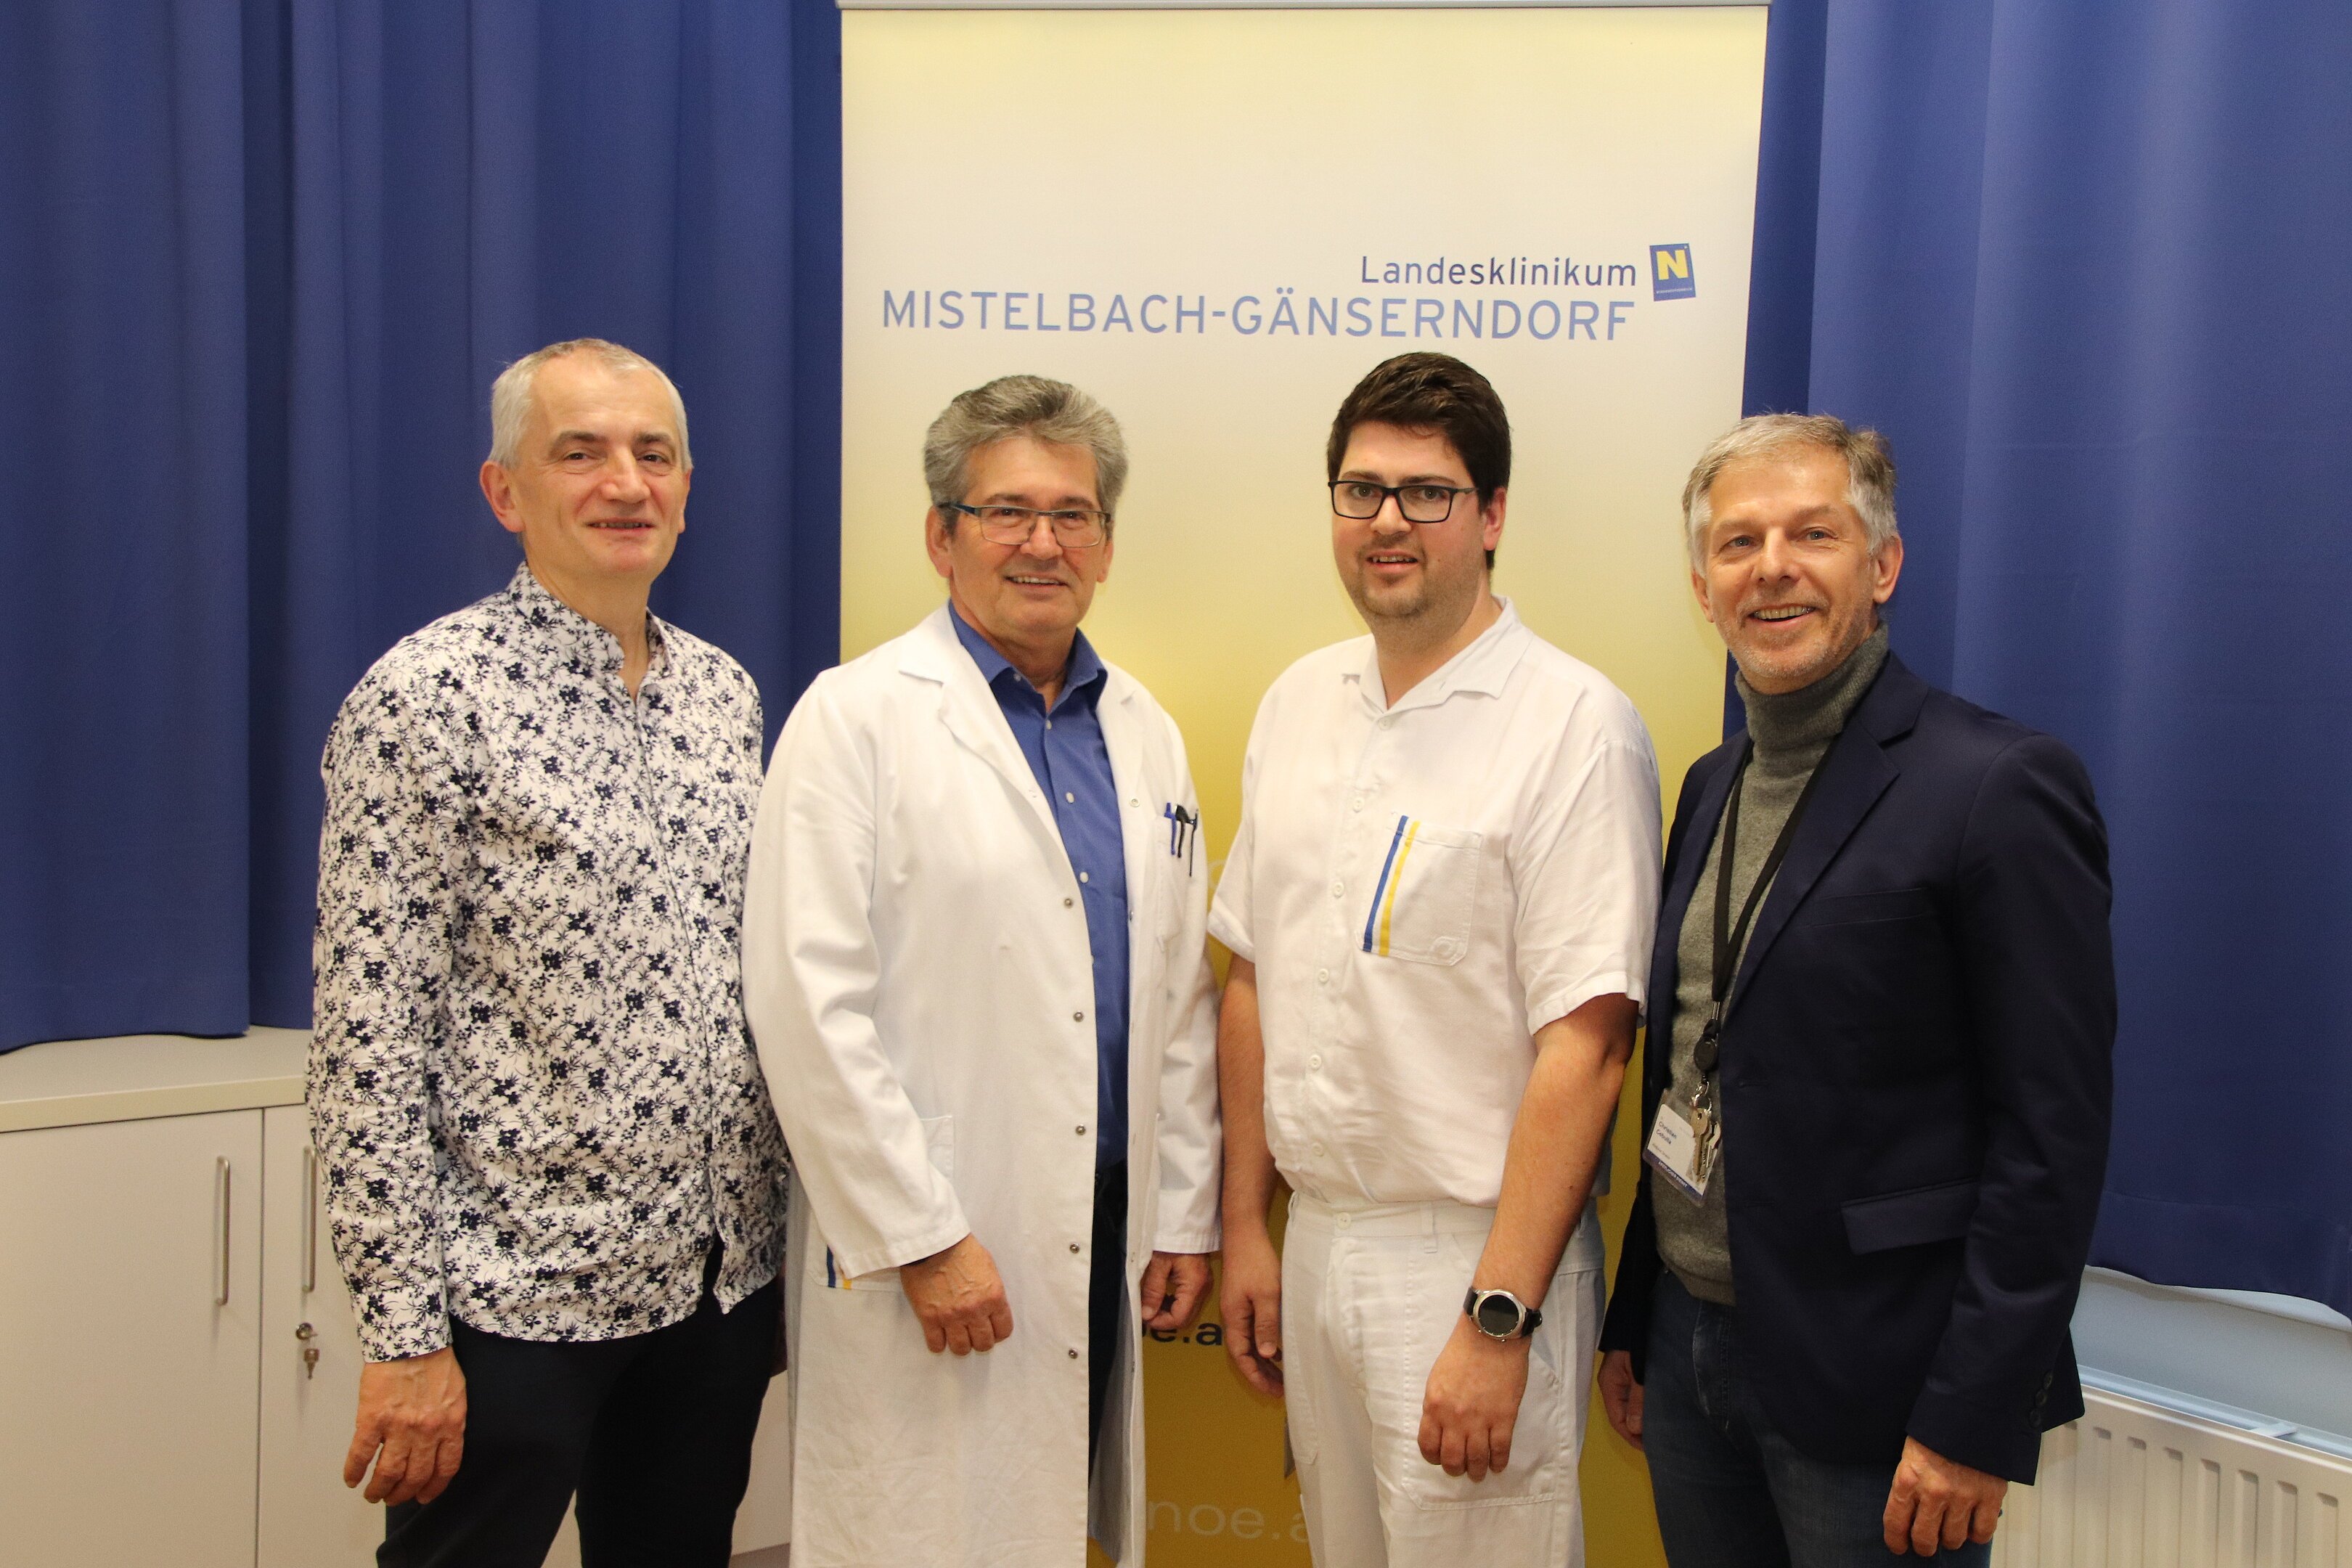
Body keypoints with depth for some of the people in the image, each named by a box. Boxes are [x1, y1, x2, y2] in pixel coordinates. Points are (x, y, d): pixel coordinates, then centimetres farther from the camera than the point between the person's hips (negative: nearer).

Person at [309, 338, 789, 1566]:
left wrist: (776, 1231, 12)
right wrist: (403, 1328, -14)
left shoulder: (724, 691, 6)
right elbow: (367, 1035, -14)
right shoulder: (424, 701, -12)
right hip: (515, 1295, -6)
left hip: (722, 1273, 6)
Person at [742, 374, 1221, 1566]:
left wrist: (1185, 1216, 10)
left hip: (1108, 1239, 6)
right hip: (928, 1248, -5)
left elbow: (1180, 997, 13)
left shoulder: (1144, 732, 11)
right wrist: (923, 1238, -14)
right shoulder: (857, 718, -7)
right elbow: (809, 1003, -13)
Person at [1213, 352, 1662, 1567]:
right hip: (1318, 1240, 6)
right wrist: (1244, 1225, 10)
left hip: (1472, 1258, -6)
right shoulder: (1298, 703, 6)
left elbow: (1583, 1047, -17)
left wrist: (1496, 1321, -18)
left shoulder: (1574, 724, -13)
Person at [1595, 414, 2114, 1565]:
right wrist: (1634, 1322, 13)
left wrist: (1977, 1423, -15)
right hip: (1691, 1348, 7)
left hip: (1868, 1385, -6)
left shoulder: (1998, 787, -14)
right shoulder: (1714, 786, 8)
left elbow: (2053, 1135, -15)